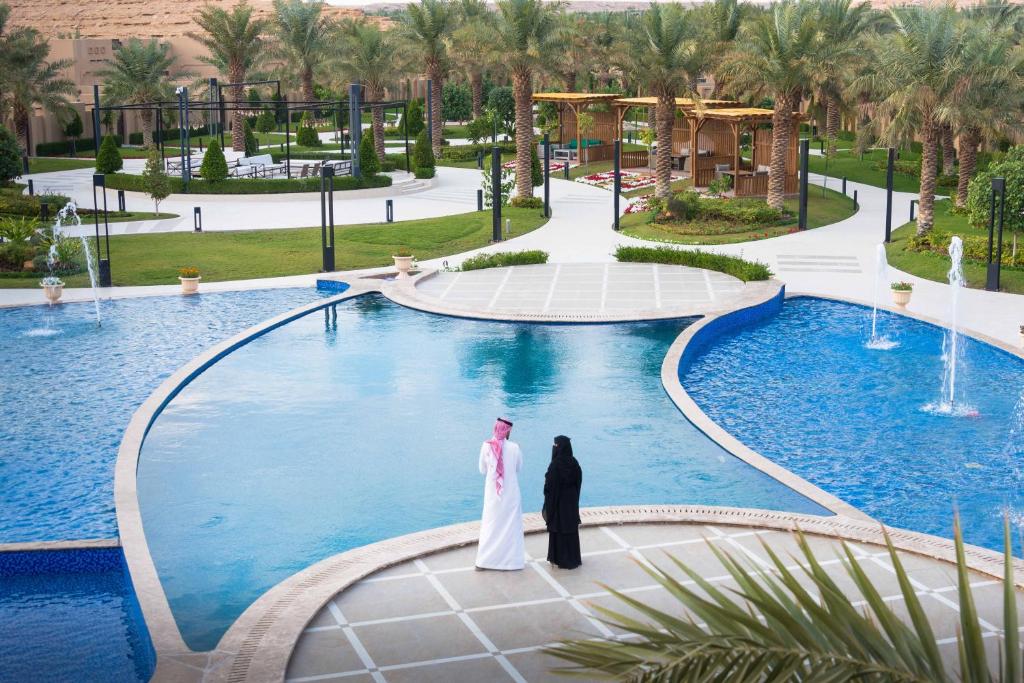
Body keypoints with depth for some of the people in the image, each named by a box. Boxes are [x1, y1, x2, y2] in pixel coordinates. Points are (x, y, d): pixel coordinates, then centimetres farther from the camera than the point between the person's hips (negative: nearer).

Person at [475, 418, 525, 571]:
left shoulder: (486, 446, -11)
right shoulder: (514, 447, -14)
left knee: (490, 525, 13)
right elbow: (519, 467, 1)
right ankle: (510, 559, 16)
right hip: (511, 493, -2)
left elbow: (482, 470, -1)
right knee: (510, 525, 11)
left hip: (492, 493, 2)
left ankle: (483, 561, 17)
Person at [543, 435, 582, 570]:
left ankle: (559, 559, 13)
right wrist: (574, 498, 15)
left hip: (558, 503, -6)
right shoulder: (574, 463, -2)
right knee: (571, 528, 14)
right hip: (571, 502, 6)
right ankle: (573, 558, 22)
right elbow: (578, 483, 5)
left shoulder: (555, 465, -21)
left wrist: (547, 506, -7)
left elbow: (550, 487, -17)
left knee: (558, 530, 6)